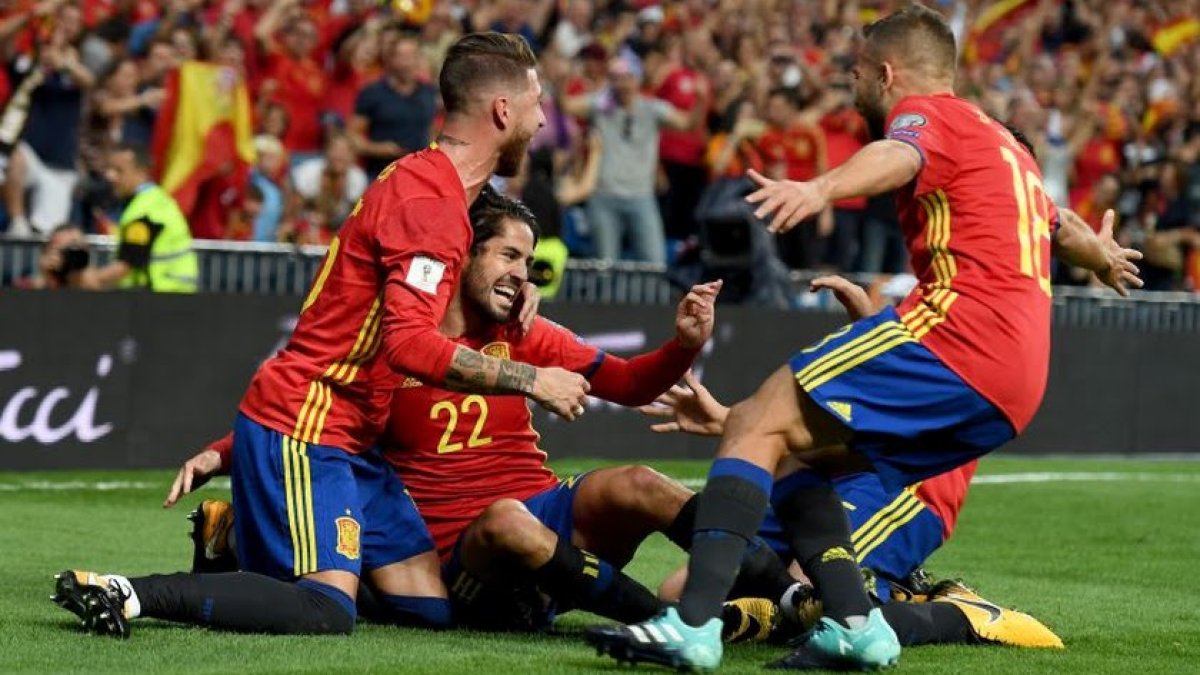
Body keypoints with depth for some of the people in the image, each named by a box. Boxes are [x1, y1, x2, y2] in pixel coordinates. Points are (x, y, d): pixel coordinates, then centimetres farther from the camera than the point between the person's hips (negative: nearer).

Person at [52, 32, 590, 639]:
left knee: (432, 603, 4)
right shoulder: (429, 200, -17)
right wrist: (531, 381, -19)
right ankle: (124, 594, -18)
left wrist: (491, 302, 7)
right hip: (304, 425, -10)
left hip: (346, 437, 10)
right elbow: (408, 343, -27)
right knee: (327, 611, -21)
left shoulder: (430, 185, 15)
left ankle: (234, 538, 19)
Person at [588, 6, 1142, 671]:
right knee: (793, 454, 16)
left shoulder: (929, 112, 6)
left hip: (958, 327, -9)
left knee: (758, 425, -15)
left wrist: (821, 188, -42)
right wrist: (1103, 256, 76)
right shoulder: (1003, 143, 32)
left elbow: (898, 157, -20)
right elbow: (1058, 228, 52)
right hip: (1011, 391, 9)